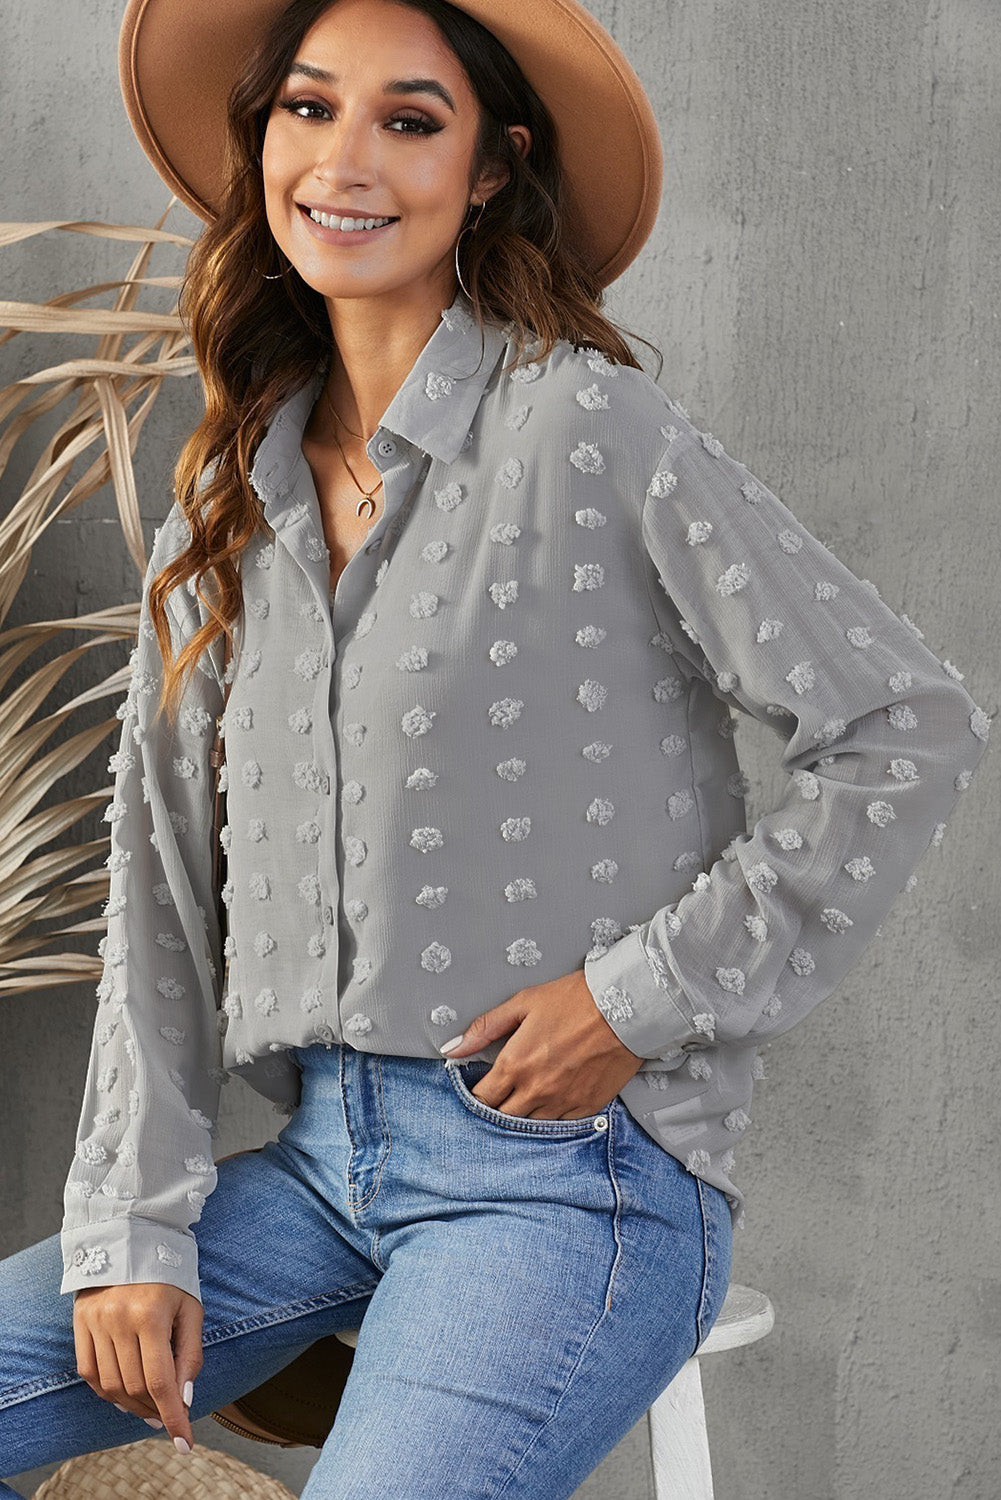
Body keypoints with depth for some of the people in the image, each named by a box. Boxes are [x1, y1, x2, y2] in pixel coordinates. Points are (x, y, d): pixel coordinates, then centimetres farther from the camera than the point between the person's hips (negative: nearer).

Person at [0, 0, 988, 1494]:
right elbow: (161, 882, 10)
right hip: (321, 1158, 6)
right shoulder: (226, 504, 10)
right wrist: (131, 1229, 2)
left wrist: (650, 993, -10)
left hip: (571, 1171, -6)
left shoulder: (592, 430, -9)